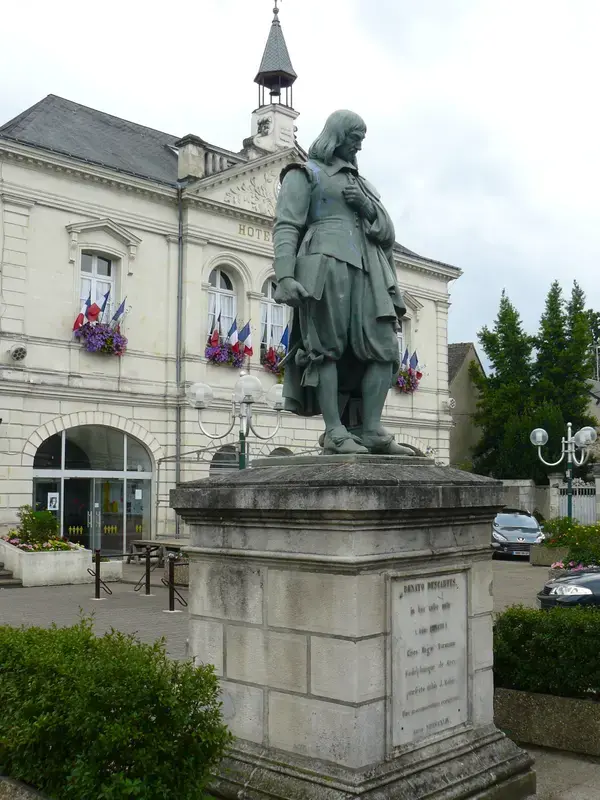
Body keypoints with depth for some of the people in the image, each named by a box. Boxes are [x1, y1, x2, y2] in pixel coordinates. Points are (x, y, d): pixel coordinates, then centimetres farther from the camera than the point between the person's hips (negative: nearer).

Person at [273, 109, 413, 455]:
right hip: (326, 265, -6)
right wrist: (285, 275, -16)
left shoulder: (363, 185, 32)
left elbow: (388, 234, 23)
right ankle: (335, 432, -15)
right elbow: (286, 227, 0)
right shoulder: (304, 174, 13)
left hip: (367, 272, 6)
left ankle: (370, 430, -6)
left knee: (384, 347, -6)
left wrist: (366, 205, 3)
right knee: (327, 346, -12)